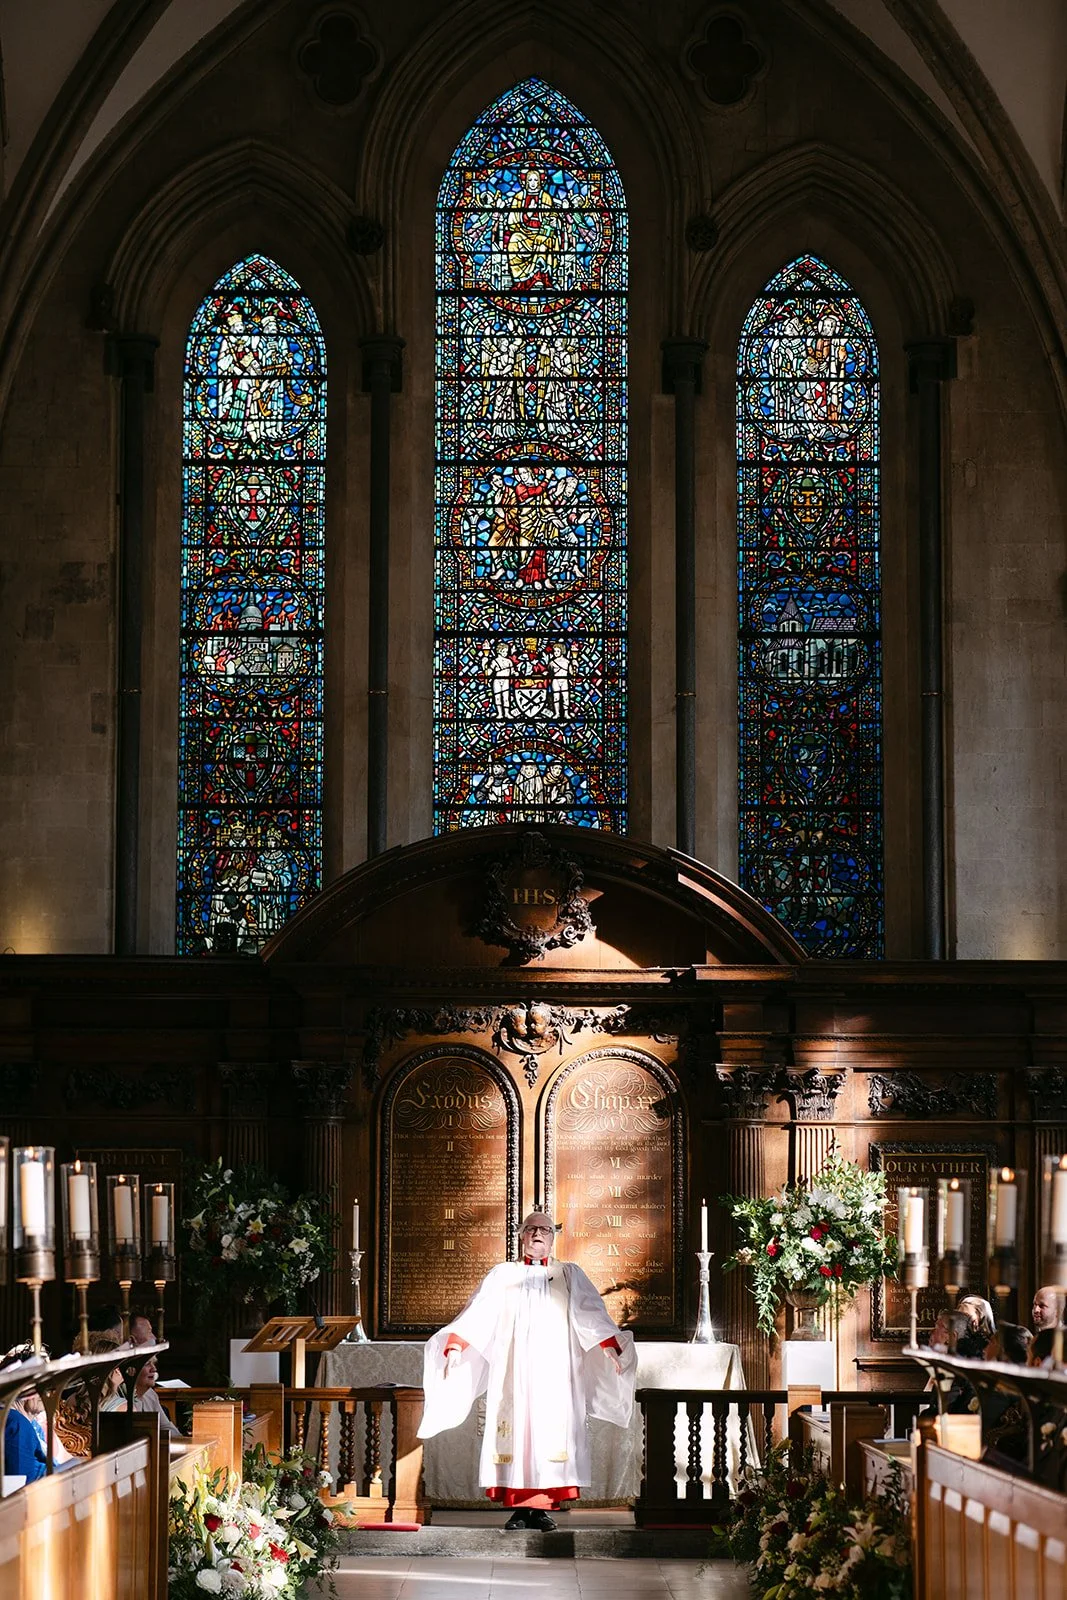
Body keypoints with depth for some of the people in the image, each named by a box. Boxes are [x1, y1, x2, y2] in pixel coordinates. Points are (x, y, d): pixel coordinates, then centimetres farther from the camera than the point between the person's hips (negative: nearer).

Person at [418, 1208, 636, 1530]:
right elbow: (477, 1312, 3)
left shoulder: (570, 1275, 14)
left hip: (553, 1368, 0)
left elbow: (591, 1314, 4)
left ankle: (542, 1508, -5)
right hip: (512, 1369, 0)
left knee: (551, 1429, -8)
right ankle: (518, 1508, -4)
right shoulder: (502, 1275, 13)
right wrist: (454, 1345, -11)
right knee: (514, 1428, -6)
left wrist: (612, 1348, -11)